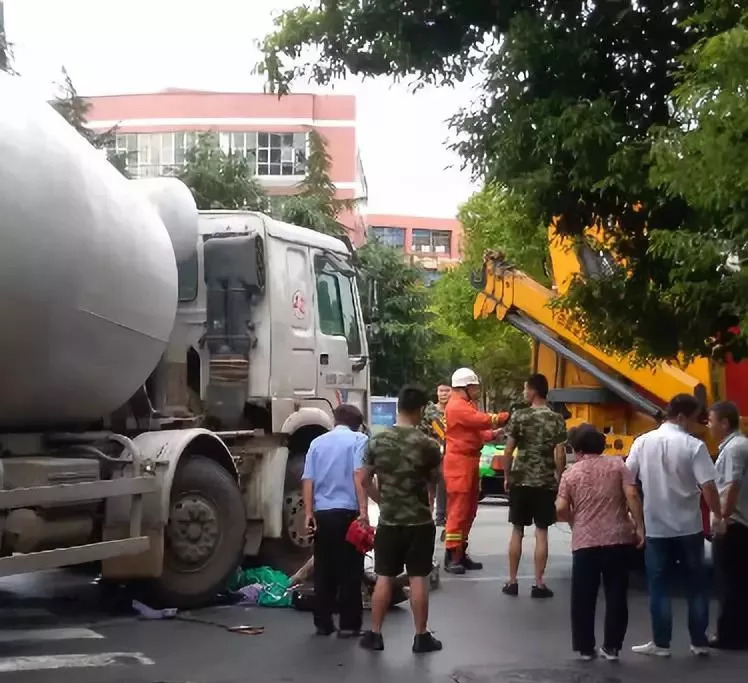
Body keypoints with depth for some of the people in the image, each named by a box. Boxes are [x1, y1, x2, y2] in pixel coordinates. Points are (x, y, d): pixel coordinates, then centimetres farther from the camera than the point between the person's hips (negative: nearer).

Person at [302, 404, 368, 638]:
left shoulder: (318, 442, 13)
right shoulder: (358, 440, 1)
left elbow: (308, 480, 6)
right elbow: (359, 474, -12)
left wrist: (309, 513, 5)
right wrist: (363, 510, -15)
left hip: (322, 513, 4)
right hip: (347, 511, -4)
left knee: (323, 569, 11)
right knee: (349, 569, 3)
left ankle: (323, 623, 14)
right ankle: (349, 624, 4)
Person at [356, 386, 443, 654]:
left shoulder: (376, 441, -4)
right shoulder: (428, 445, -10)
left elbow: (363, 480, 2)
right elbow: (433, 485, 3)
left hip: (388, 521, 2)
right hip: (419, 522, -2)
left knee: (384, 578, 9)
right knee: (418, 579, 5)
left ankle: (374, 634, 14)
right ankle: (421, 637, 12)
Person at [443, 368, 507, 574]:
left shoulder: (467, 405, 21)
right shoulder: (457, 406, -14)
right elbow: (483, 420, -20)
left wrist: (494, 434, 4)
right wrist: (507, 416, -12)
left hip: (470, 461, 11)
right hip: (459, 463, -11)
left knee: (469, 510, 12)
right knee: (458, 510, -10)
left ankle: (461, 553, 18)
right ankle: (451, 557, -8)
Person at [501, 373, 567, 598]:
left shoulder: (519, 416, -5)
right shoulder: (557, 419, -3)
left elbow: (508, 450, -5)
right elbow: (560, 454, -7)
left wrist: (507, 477, 7)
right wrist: (559, 478, 5)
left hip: (520, 481, 0)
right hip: (546, 483, 0)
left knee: (517, 531, 9)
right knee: (541, 533, 4)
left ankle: (512, 582, 12)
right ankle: (539, 584, 6)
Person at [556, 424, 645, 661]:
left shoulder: (571, 473, 3)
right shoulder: (617, 465, 5)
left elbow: (561, 510, -4)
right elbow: (632, 496, -8)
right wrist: (639, 527, -3)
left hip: (585, 542, -1)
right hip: (619, 539, 1)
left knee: (583, 597, 9)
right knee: (616, 595, 9)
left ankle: (585, 648, 13)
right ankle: (611, 647, 12)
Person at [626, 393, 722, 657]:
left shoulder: (643, 442, 0)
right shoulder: (694, 446, -10)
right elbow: (708, 486, -16)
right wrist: (719, 516, -2)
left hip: (656, 526, 2)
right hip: (689, 526, -2)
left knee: (659, 586, 8)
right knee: (697, 585, 12)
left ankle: (660, 643, 10)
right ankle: (699, 642, 17)